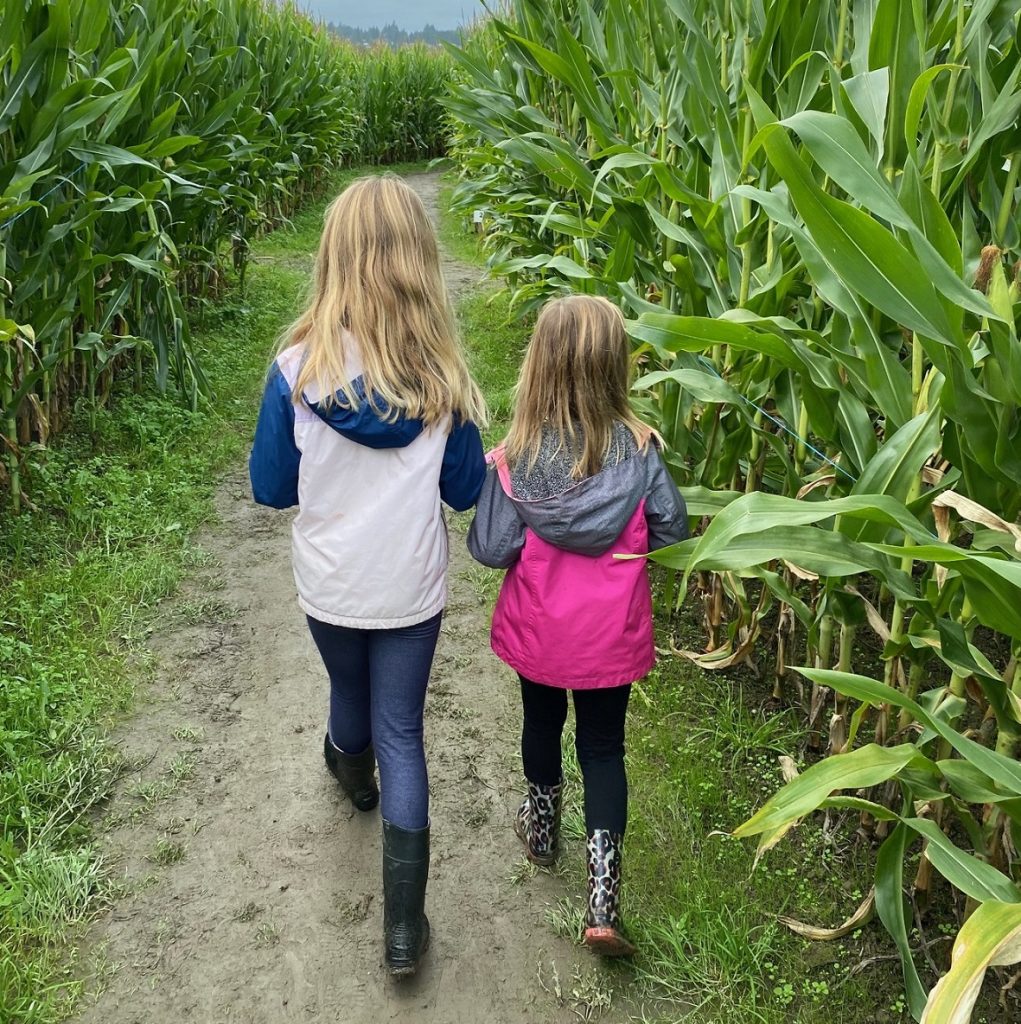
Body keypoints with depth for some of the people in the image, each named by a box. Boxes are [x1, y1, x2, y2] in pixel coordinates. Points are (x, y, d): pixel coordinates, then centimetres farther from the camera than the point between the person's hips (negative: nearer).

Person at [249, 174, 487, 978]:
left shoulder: (299, 368, -17)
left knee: (351, 691, 29)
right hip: (411, 589, 0)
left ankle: (354, 773, 62)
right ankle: (404, 925, 13)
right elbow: (465, 491, -3)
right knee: (402, 732, 10)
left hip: (330, 585, 1)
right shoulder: (440, 375, -14)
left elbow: (271, 488, -7)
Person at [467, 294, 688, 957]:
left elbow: (492, 550, -18)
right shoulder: (639, 449, -16)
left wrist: (492, 480, -1)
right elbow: (671, 533, -9)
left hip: (538, 630, 0)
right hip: (612, 635, 0)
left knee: (542, 722, 25)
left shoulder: (517, 457, -20)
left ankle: (542, 828, 48)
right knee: (604, 746, 13)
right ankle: (603, 898, 8)